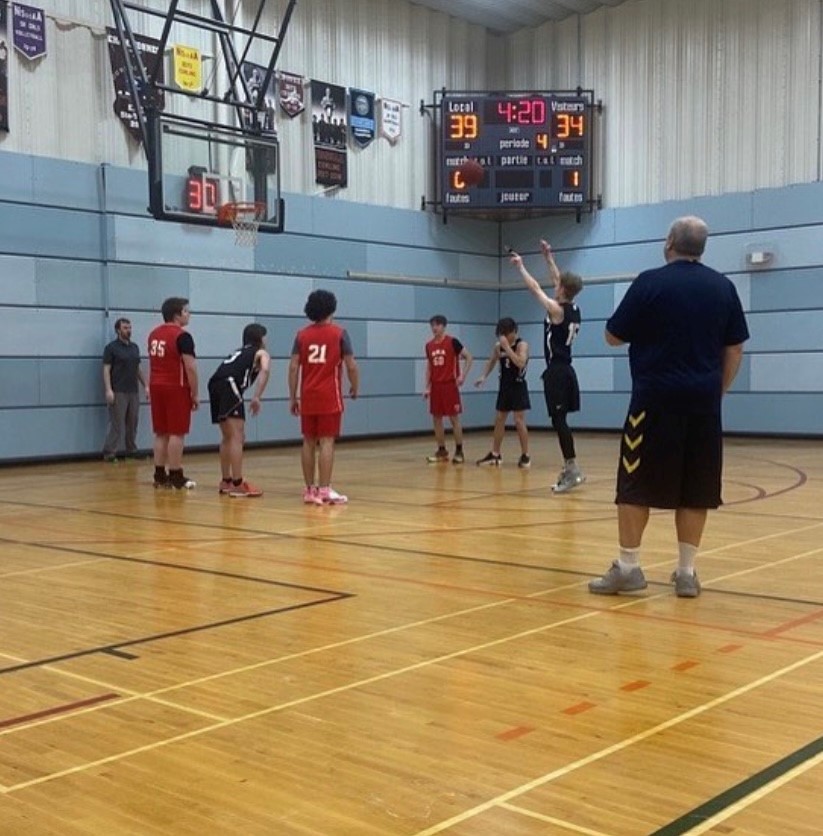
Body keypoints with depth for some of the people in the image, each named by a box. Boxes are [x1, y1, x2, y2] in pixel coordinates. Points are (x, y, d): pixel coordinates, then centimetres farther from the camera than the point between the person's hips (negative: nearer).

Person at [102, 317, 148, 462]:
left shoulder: (135, 347, 15)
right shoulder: (111, 347, -4)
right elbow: (106, 370, -9)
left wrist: (145, 385, 13)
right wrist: (108, 390, -18)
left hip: (134, 392, 6)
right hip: (118, 392, -6)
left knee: (132, 423, 8)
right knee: (117, 424, -8)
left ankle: (131, 450, 16)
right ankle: (109, 452, -4)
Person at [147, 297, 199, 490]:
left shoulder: (154, 334, 13)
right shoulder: (182, 336, -13)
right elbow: (190, 368, -17)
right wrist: (195, 394, -10)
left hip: (157, 387, 8)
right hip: (176, 388, -8)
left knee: (161, 433, 11)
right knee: (176, 433, -4)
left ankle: (160, 476, 13)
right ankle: (176, 477, -3)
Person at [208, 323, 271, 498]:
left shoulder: (239, 353, 38)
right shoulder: (261, 353, 16)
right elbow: (265, 370, -8)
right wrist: (257, 397, -13)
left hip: (214, 384, 8)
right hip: (228, 385, -7)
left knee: (228, 436, 19)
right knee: (237, 436, -8)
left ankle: (226, 482, 25)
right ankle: (237, 484, -12)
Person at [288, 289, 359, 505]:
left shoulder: (302, 335, 6)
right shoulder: (339, 333, -2)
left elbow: (293, 367, 2)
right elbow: (351, 366, -5)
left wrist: (293, 397, 8)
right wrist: (355, 387, 12)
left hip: (307, 397, 4)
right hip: (329, 397, -4)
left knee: (309, 442, 9)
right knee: (326, 442, -5)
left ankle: (310, 490, 12)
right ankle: (324, 490, -7)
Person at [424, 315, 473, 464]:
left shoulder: (452, 342, -7)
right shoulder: (429, 345, 10)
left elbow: (469, 357, -6)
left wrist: (463, 376, -13)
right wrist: (427, 387, 10)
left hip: (450, 385, -6)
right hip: (436, 386, 6)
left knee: (454, 418, -3)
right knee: (436, 419, 6)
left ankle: (459, 451, 4)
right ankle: (441, 451, 15)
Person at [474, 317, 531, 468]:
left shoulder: (522, 345, -13)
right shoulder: (498, 346, 4)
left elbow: (520, 363, -29)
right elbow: (491, 361, 19)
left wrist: (507, 346, -29)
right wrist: (483, 376, 4)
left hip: (518, 386, -6)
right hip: (504, 386, 6)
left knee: (519, 421, -7)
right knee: (499, 420, 10)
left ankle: (525, 455, 1)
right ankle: (495, 454, 20)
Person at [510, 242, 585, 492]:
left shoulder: (557, 310, -13)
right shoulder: (574, 310, 8)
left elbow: (535, 288, -4)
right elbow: (559, 281, 22)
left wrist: (521, 266, 9)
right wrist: (548, 258, 29)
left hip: (556, 372, -9)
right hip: (566, 370, 9)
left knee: (558, 421, -8)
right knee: (560, 421, 13)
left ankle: (573, 470, -10)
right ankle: (569, 469, 16)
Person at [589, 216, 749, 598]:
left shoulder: (650, 283, -6)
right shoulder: (723, 287, 7)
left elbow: (613, 337, 1)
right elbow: (734, 350, 10)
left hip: (656, 399, -4)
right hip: (703, 402, 4)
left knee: (636, 484, 3)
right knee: (695, 489, 7)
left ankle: (628, 566, 5)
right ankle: (686, 572, 10)